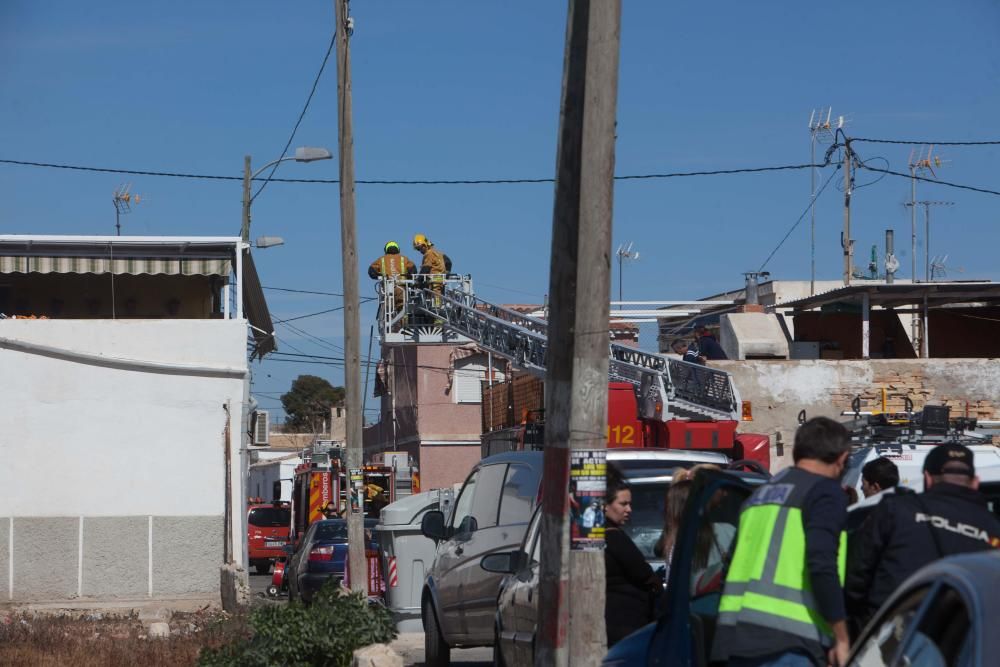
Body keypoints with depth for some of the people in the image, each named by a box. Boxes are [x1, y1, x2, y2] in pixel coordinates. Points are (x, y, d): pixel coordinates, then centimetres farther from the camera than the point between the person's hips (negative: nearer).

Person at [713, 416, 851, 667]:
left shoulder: (761, 493, 24)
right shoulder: (825, 492, -1)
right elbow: (822, 566, -14)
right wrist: (841, 637, -9)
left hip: (736, 630, 8)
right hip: (785, 638, -8)